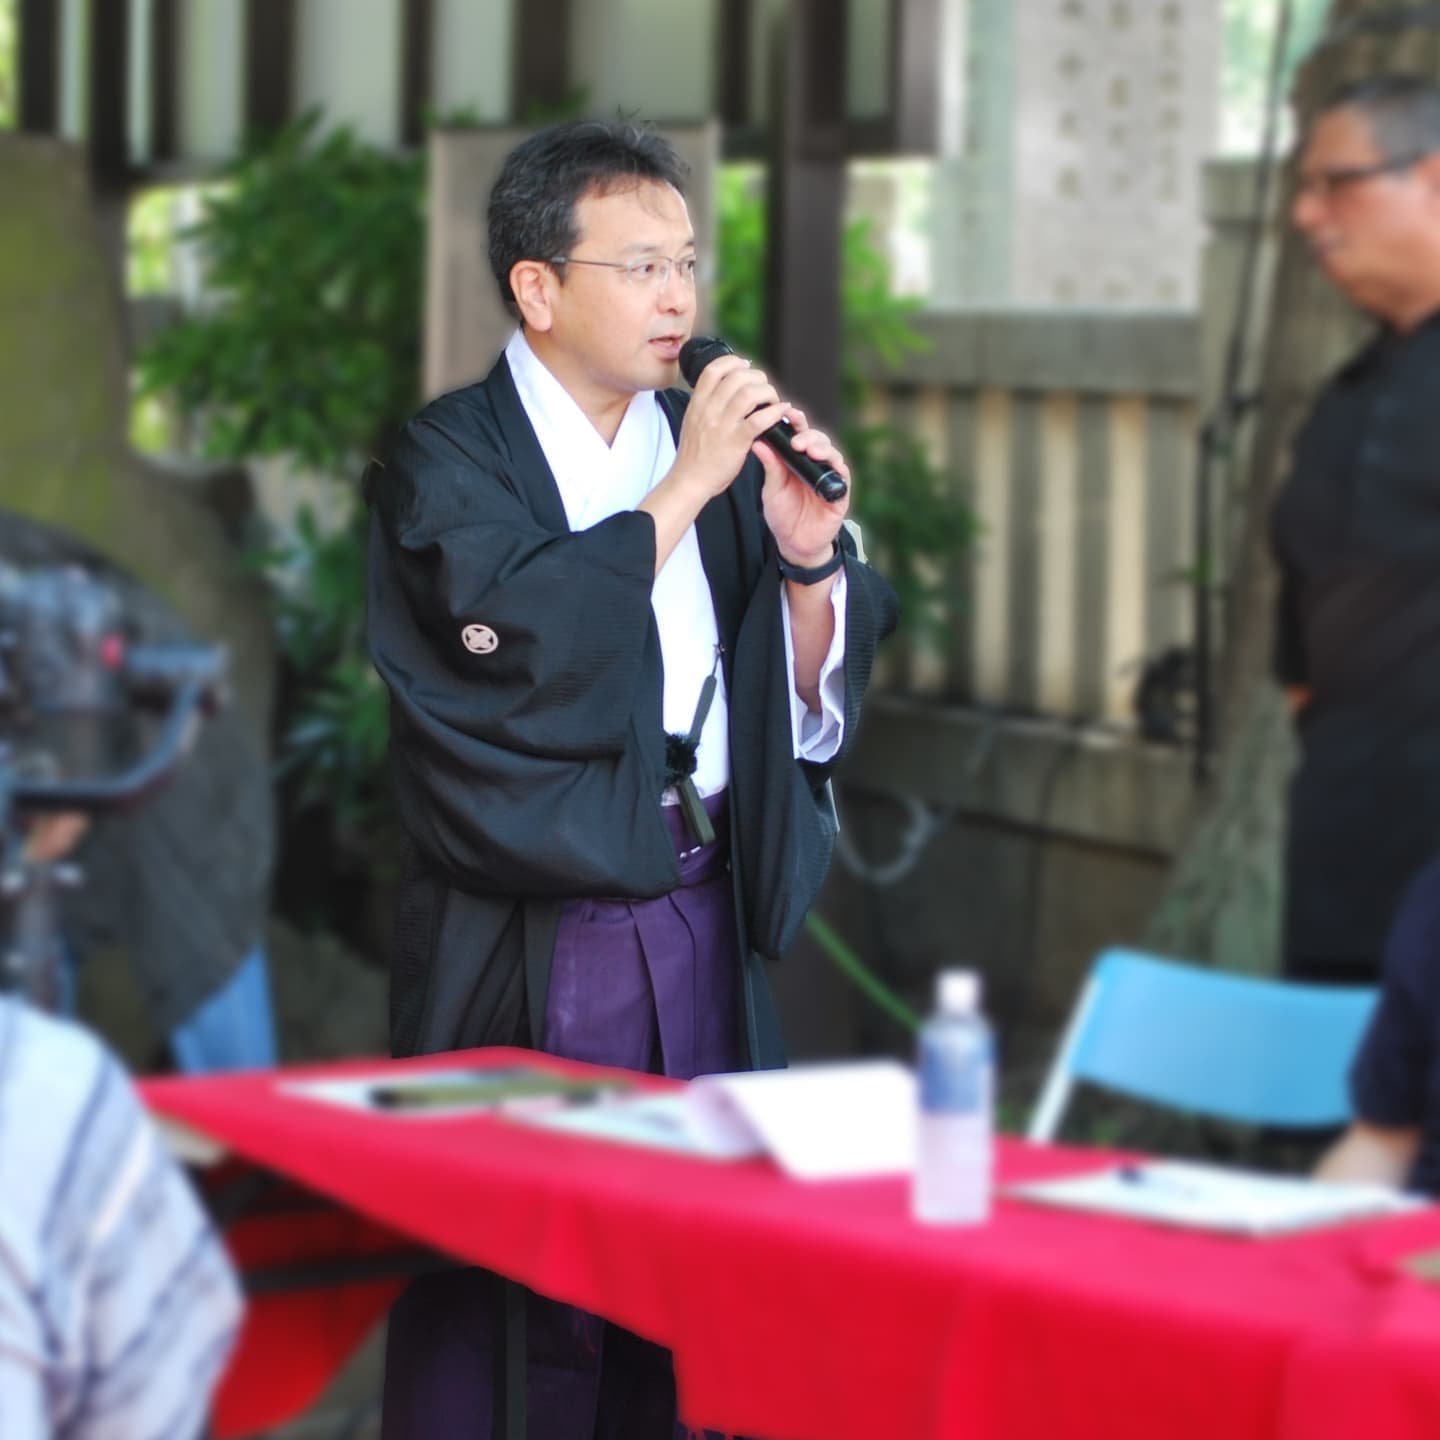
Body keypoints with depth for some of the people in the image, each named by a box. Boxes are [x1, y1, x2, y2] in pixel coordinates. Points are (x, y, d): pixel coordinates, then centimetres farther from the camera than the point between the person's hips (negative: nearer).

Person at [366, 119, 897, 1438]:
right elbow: (526, 627, -20)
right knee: (491, 1277, -3)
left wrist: (808, 557, -6)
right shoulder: (449, 460, -1)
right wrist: (684, 488, -16)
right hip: (526, 930, -5)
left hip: (696, 915, 5)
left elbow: (812, 706, 13)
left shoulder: (716, 444, 13)